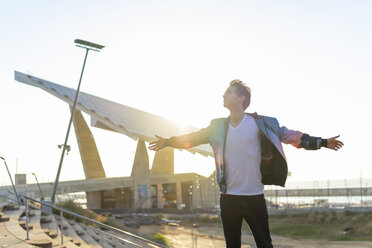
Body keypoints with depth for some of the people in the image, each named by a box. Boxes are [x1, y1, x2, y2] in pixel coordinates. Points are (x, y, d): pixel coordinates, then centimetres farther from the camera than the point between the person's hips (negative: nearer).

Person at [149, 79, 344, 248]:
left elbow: (291, 136, -1)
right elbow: (193, 138, 16)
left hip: (254, 197, -3)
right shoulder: (218, 126, 7)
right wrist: (168, 142, 13)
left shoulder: (261, 123, -4)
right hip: (228, 198, 3)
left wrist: (323, 142, -3)